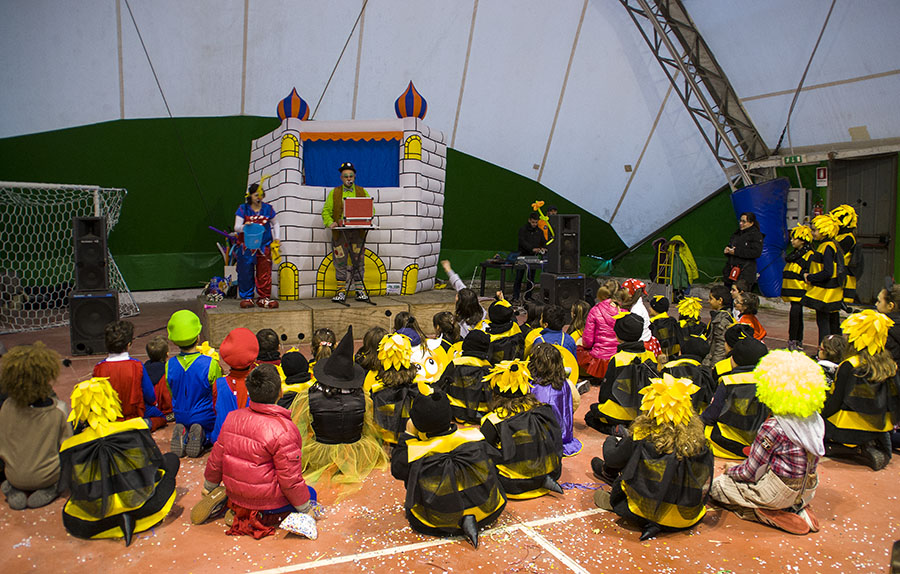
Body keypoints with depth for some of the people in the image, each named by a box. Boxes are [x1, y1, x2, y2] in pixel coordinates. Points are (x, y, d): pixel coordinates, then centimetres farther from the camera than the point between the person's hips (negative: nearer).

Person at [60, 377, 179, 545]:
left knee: (69, 514, 36)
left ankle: (120, 519, 9)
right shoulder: (136, 428, -12)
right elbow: (158, 462, 2)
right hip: (140, 504, 0)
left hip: (97, 517, 0)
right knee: (172, 460, 21)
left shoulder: (70, 448, -9)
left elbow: (69, 488, 4)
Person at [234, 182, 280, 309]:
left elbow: (275, 224, 20)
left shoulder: (267, 209, 4)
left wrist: (276, 239, 10)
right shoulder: (243, 209, -1)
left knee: (264, 272, 1)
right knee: (246, 272, 0)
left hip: (264, 246, 2)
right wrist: (244, 227, -30)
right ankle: (246, 298, 11)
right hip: (246, 246, -1)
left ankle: (264, 298, 10)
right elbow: (236, 227, -8)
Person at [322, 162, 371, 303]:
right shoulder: (334, 193, 11)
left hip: (358, 232, 1)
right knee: (340, 263, 1)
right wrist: (330, 222, -11)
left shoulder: (362, 192, 13)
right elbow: (326, 211, 8)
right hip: (340, 233, 0)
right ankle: (341, 292, 6)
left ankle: (360, 290, 11)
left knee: (358, 262, 3)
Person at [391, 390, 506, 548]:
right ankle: (471, 517, 7)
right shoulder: (472, 436, -12)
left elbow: (396, 469, 2)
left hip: (442, 521, -3)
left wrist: (407, 435, 4)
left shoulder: (417, 453, -19)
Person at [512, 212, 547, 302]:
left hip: (533, 257, 4)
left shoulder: (539, 231, 11)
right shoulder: (523, 229, -4)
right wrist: (532, 249, -30)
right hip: (522, 256, -4)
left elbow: (544, 242, 10)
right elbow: (522, 242, -16)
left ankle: (528, 297, 14)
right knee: (519, 278, -3)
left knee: (531, 279, 6)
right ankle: (515, 297, 0)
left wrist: (543, 248, -15)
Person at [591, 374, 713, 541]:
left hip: (646, 513, -4)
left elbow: (612, 458, -4)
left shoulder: (642, 437, -20)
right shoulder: (695, 437, -11)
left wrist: (611, 441, 20)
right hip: (688, 517, 4)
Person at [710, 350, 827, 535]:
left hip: (778, 494, -8)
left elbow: (750, 473, -17)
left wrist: (730, 471, 4)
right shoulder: (816, 420, -3)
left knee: (715, 485, 5)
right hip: (807, 491, 8)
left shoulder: (773, 428, -25)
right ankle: (797, 508, 11)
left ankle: (774, 516, -3)